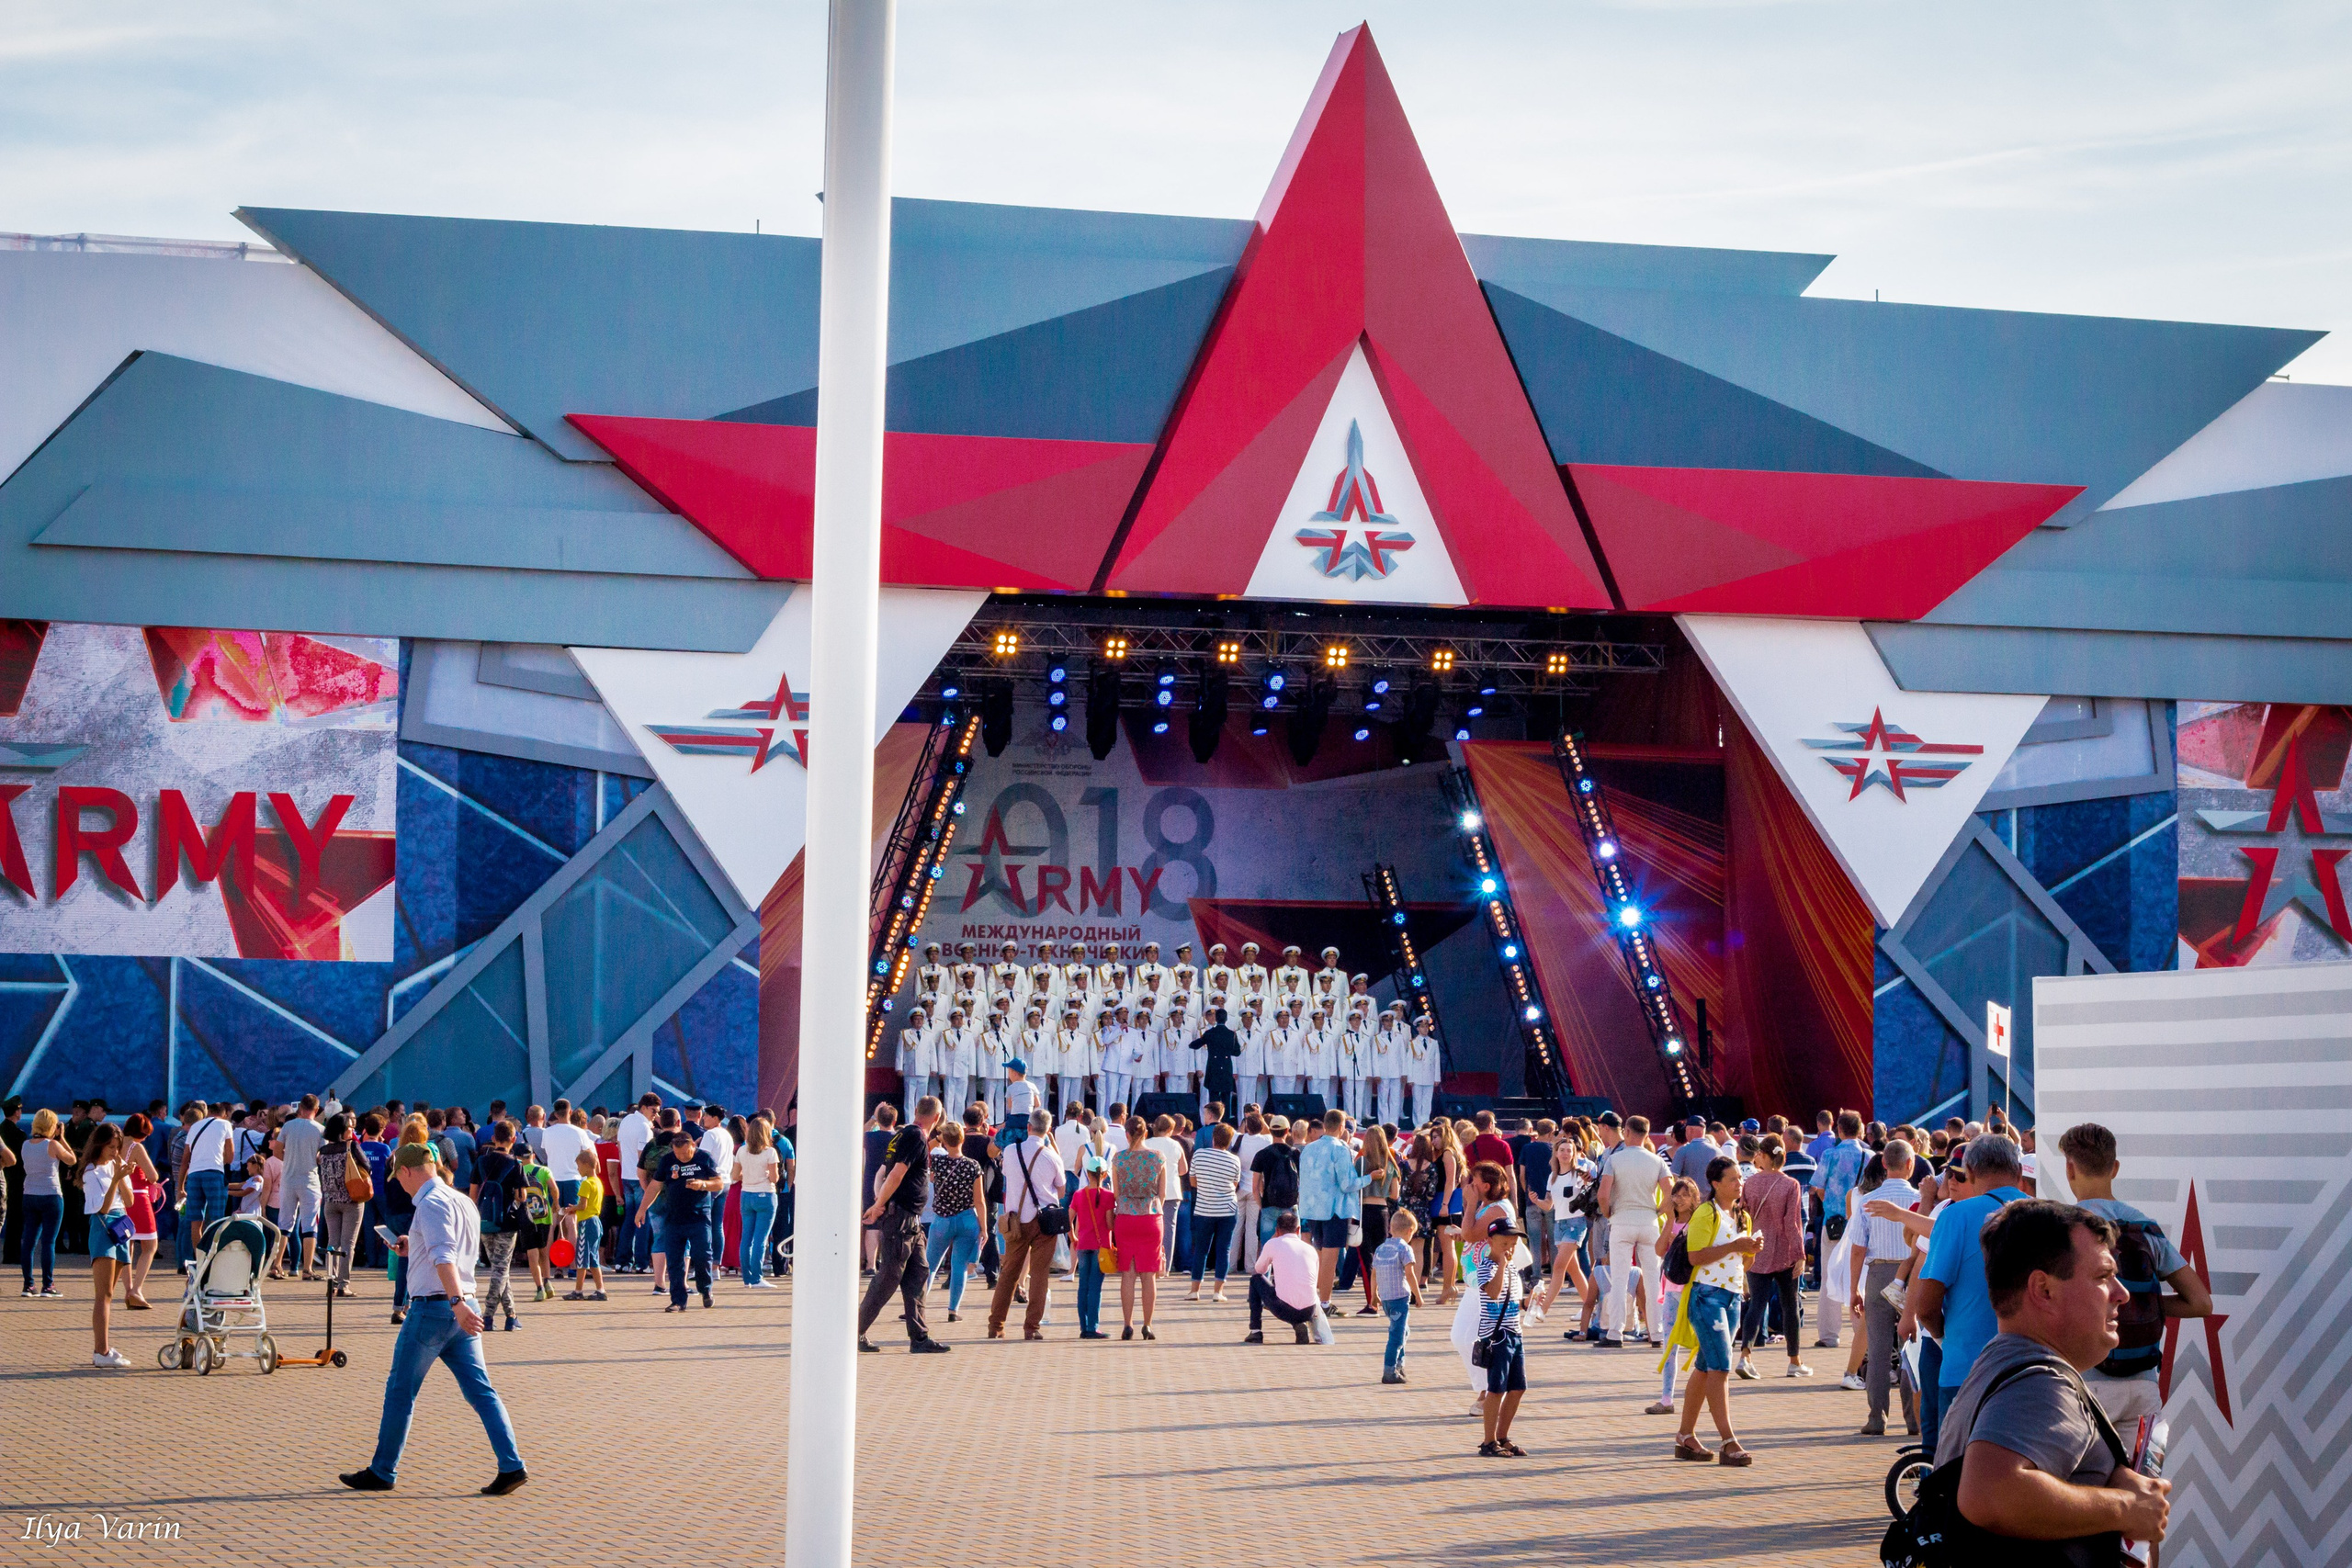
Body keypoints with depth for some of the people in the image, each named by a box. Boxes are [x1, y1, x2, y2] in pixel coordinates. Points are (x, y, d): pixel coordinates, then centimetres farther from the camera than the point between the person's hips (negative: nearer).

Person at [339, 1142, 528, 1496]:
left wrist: (456, 1302, -36)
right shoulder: (462, 1201, 15)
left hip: (433, 1308, -8)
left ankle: (382, 1472, 15)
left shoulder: (430, 1204, -13)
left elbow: (445, 1258, -27)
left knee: (400, 1391, 5)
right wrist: (414, 1248, 30)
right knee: (481, 1390, 4)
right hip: (462, 1309, 8)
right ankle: (511, 1465, -5)